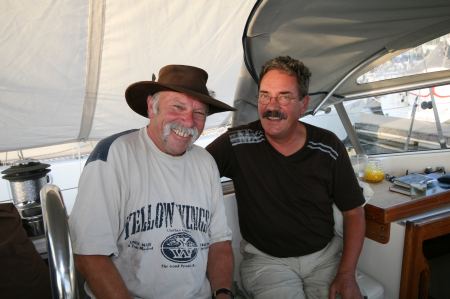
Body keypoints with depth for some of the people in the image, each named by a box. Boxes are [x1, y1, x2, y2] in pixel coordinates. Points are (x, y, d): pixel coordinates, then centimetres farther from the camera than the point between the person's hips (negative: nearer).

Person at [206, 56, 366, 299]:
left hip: (326, 254, 3)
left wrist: (346, 275, -7)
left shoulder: (328, 147, -5)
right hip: (265, 259, -2)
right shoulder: (237, 143, -12)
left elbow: (353, 213, 2)